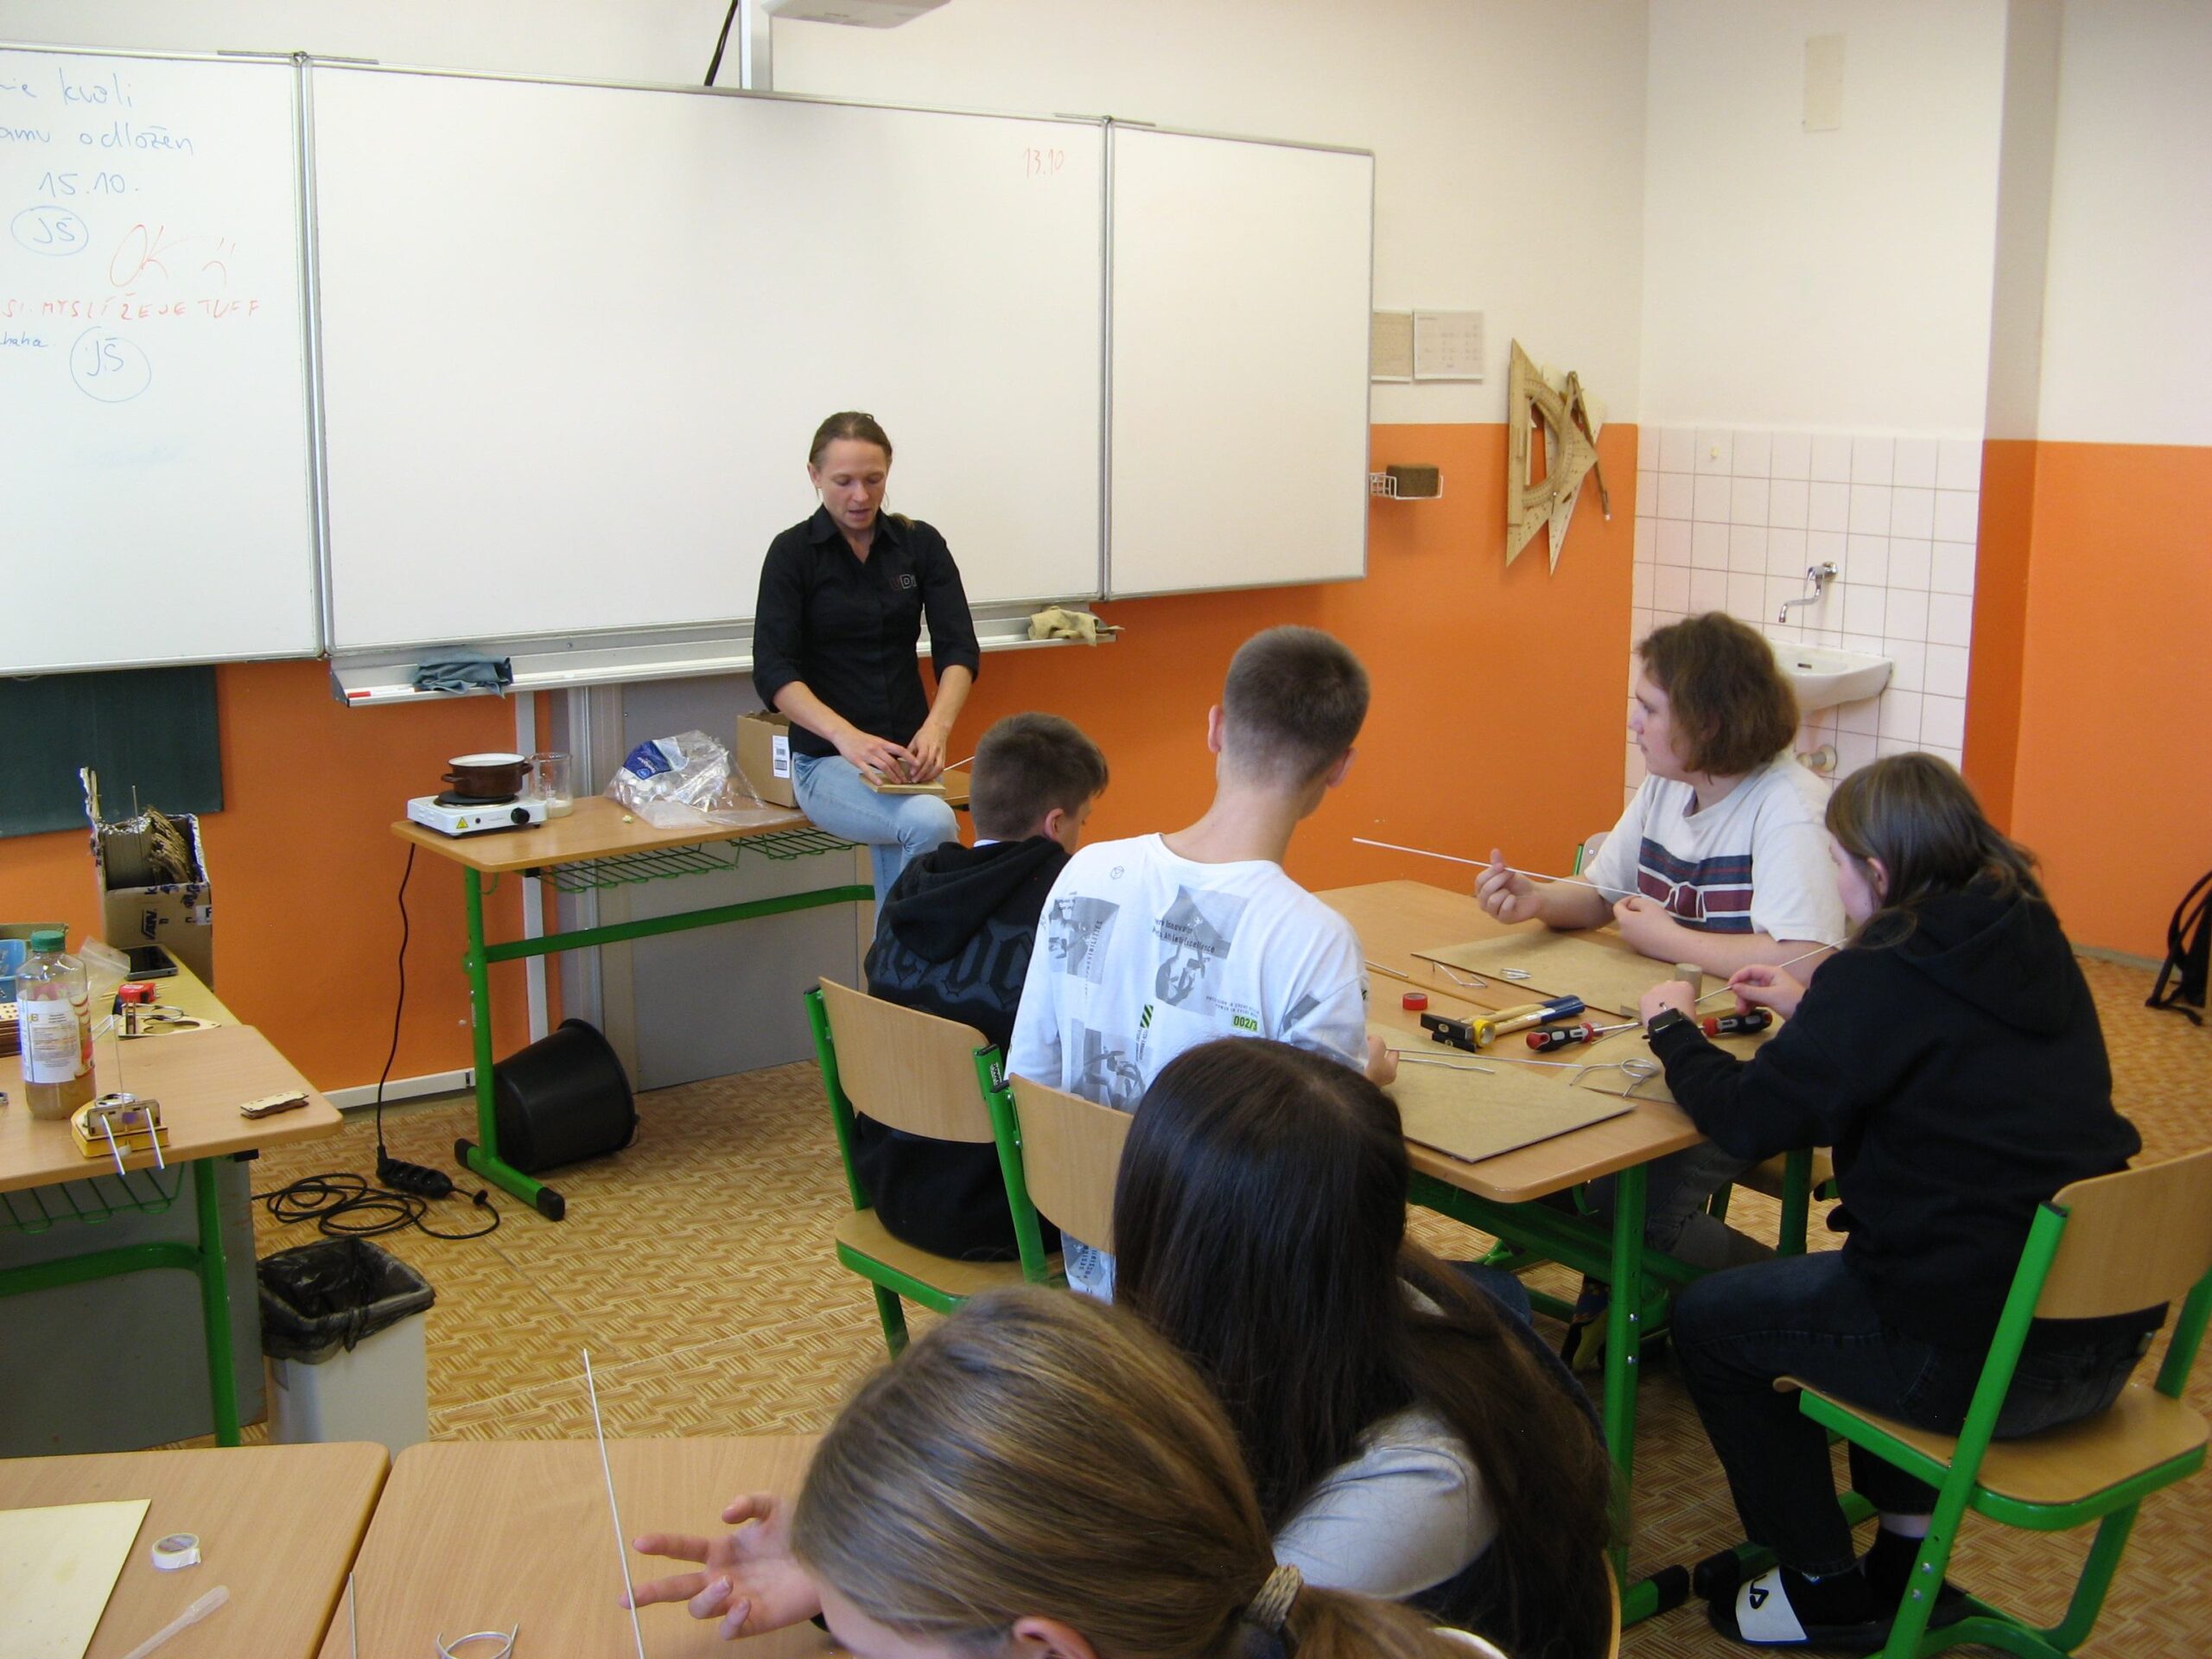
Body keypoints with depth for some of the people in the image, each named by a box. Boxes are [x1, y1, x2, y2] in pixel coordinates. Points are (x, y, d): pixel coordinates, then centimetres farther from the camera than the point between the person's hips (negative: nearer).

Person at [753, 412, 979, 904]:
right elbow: (772, 670, -15)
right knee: (929, 823, -31)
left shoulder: (921, 544, 3)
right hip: (827, 759, -4)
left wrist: (937, 726, -26)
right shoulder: (793, 552, -6)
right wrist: (847, 736, -32)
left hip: (905, 754, 4)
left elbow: (959, 648, -5)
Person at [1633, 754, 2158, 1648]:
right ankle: (1908, 1556, 36)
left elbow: (1749, 1119, -14)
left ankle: (1828, 1592, 22)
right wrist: (1812, 1010, 24)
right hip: (2108, 1338, 9)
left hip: (1977, 1361, -8)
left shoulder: (1882, 977, -17)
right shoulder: (2034, 945, 6)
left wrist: (1671, 1026, 3)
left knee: (1708, 1320, 11)